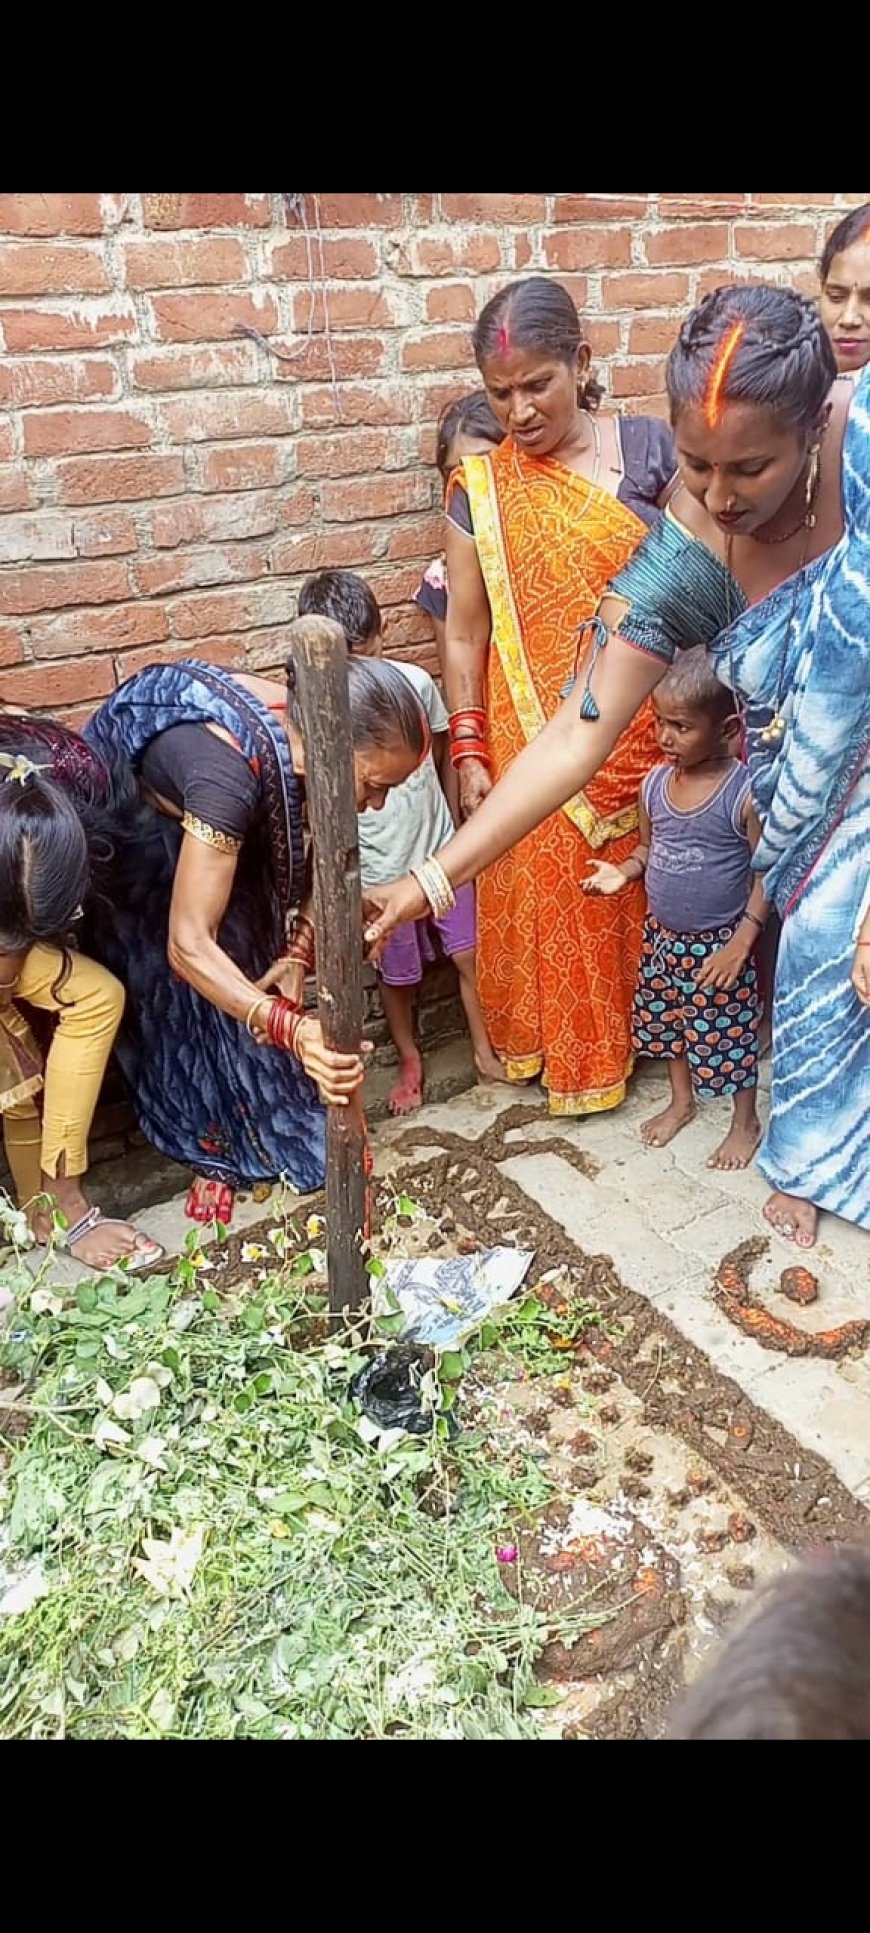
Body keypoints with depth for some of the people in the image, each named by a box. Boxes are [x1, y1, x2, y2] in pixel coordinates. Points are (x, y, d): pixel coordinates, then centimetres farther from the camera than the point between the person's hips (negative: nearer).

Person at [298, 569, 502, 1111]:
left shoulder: (415, 682, -10)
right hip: (381, 870, -2)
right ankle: (411, 1062, 38)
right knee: (398, 975, 15)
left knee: (469, 956, 11)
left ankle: (484, 1051, 32)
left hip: (440, 852, 2)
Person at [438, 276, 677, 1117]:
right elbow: (463, 629, 1)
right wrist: (468, 751, -3)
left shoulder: (647, 446, -2)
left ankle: (621, 1040, 34)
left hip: (636, 730, 0)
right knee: (540, 896, 8)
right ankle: (549, 1045, 30)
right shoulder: (480, 485, -2)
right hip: (530, 738, 0)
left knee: (626, 891, 13)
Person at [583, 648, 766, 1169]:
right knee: (667, 1022, 22)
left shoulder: (745, 792, -21)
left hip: (718, 945, -6)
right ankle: (682, 1102, 46)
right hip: (663, 937, 6)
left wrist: (741, 943, -19)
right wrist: (625, 871, -11)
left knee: (730, 1034, 10)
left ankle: (746, 1123, 32)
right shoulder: (654, 783, -5)